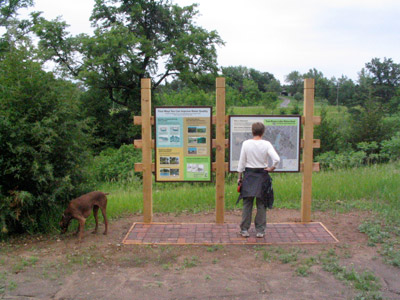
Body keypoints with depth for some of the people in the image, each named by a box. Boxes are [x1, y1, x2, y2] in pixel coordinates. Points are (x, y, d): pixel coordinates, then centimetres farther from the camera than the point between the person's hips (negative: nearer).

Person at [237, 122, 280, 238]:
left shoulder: (246, 143, -6)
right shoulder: (266, 144, -8)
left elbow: (242, 162, -1)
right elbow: (277, 159, -18)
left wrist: (239, 176, 8)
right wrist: (271, 168, 0)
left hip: (249, 175, 0)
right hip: (262, 175, 0)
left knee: (247, 203, 9)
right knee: (261, 204, 10)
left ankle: (244, 230, 13)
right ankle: (260, 231, 15)